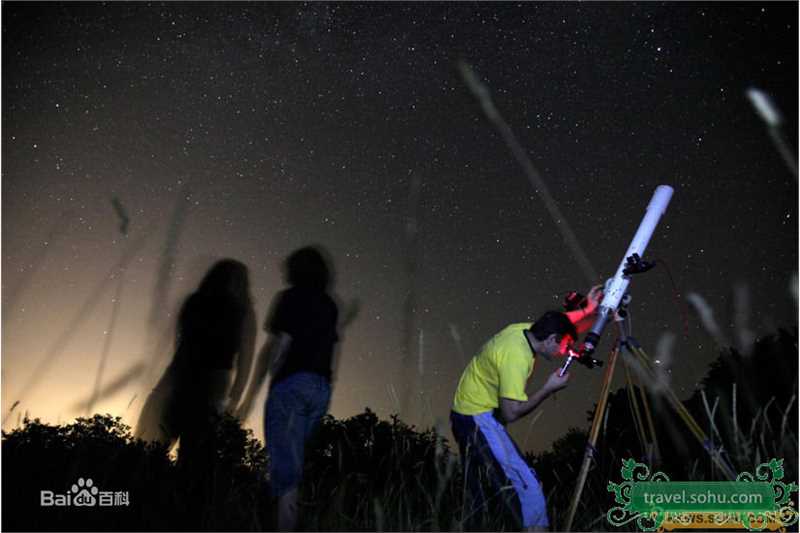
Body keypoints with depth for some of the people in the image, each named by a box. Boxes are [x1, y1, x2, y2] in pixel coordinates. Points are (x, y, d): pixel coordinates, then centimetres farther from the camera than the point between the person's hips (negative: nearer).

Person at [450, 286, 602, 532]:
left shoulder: (523, 329, 0)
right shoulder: (516, 355, -26)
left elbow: (555, 323, 22)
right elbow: (511, 413, -26)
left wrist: (588, 310, 15)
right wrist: (549, 388, -17)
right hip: (478, 418, -10)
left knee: (481, 489, 19)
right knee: (526, 486, -13)